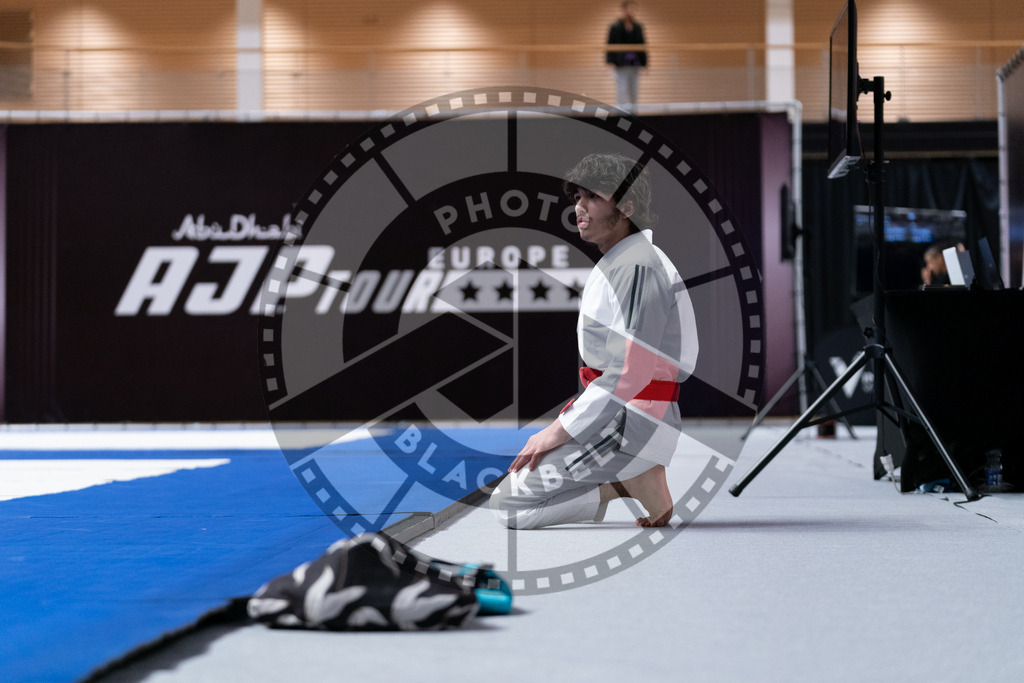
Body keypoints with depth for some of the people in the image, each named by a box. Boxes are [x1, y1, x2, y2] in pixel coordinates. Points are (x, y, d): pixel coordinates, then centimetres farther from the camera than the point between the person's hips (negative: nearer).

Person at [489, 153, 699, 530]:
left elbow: (632, 373, -24)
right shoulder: (615, 265, 15)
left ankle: (634, 482, -7)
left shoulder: (638, 269, -18)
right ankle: (637, 475, 10)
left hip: (627, 425, -10)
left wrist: (559, 432, -18)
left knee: (507, 505, -11)